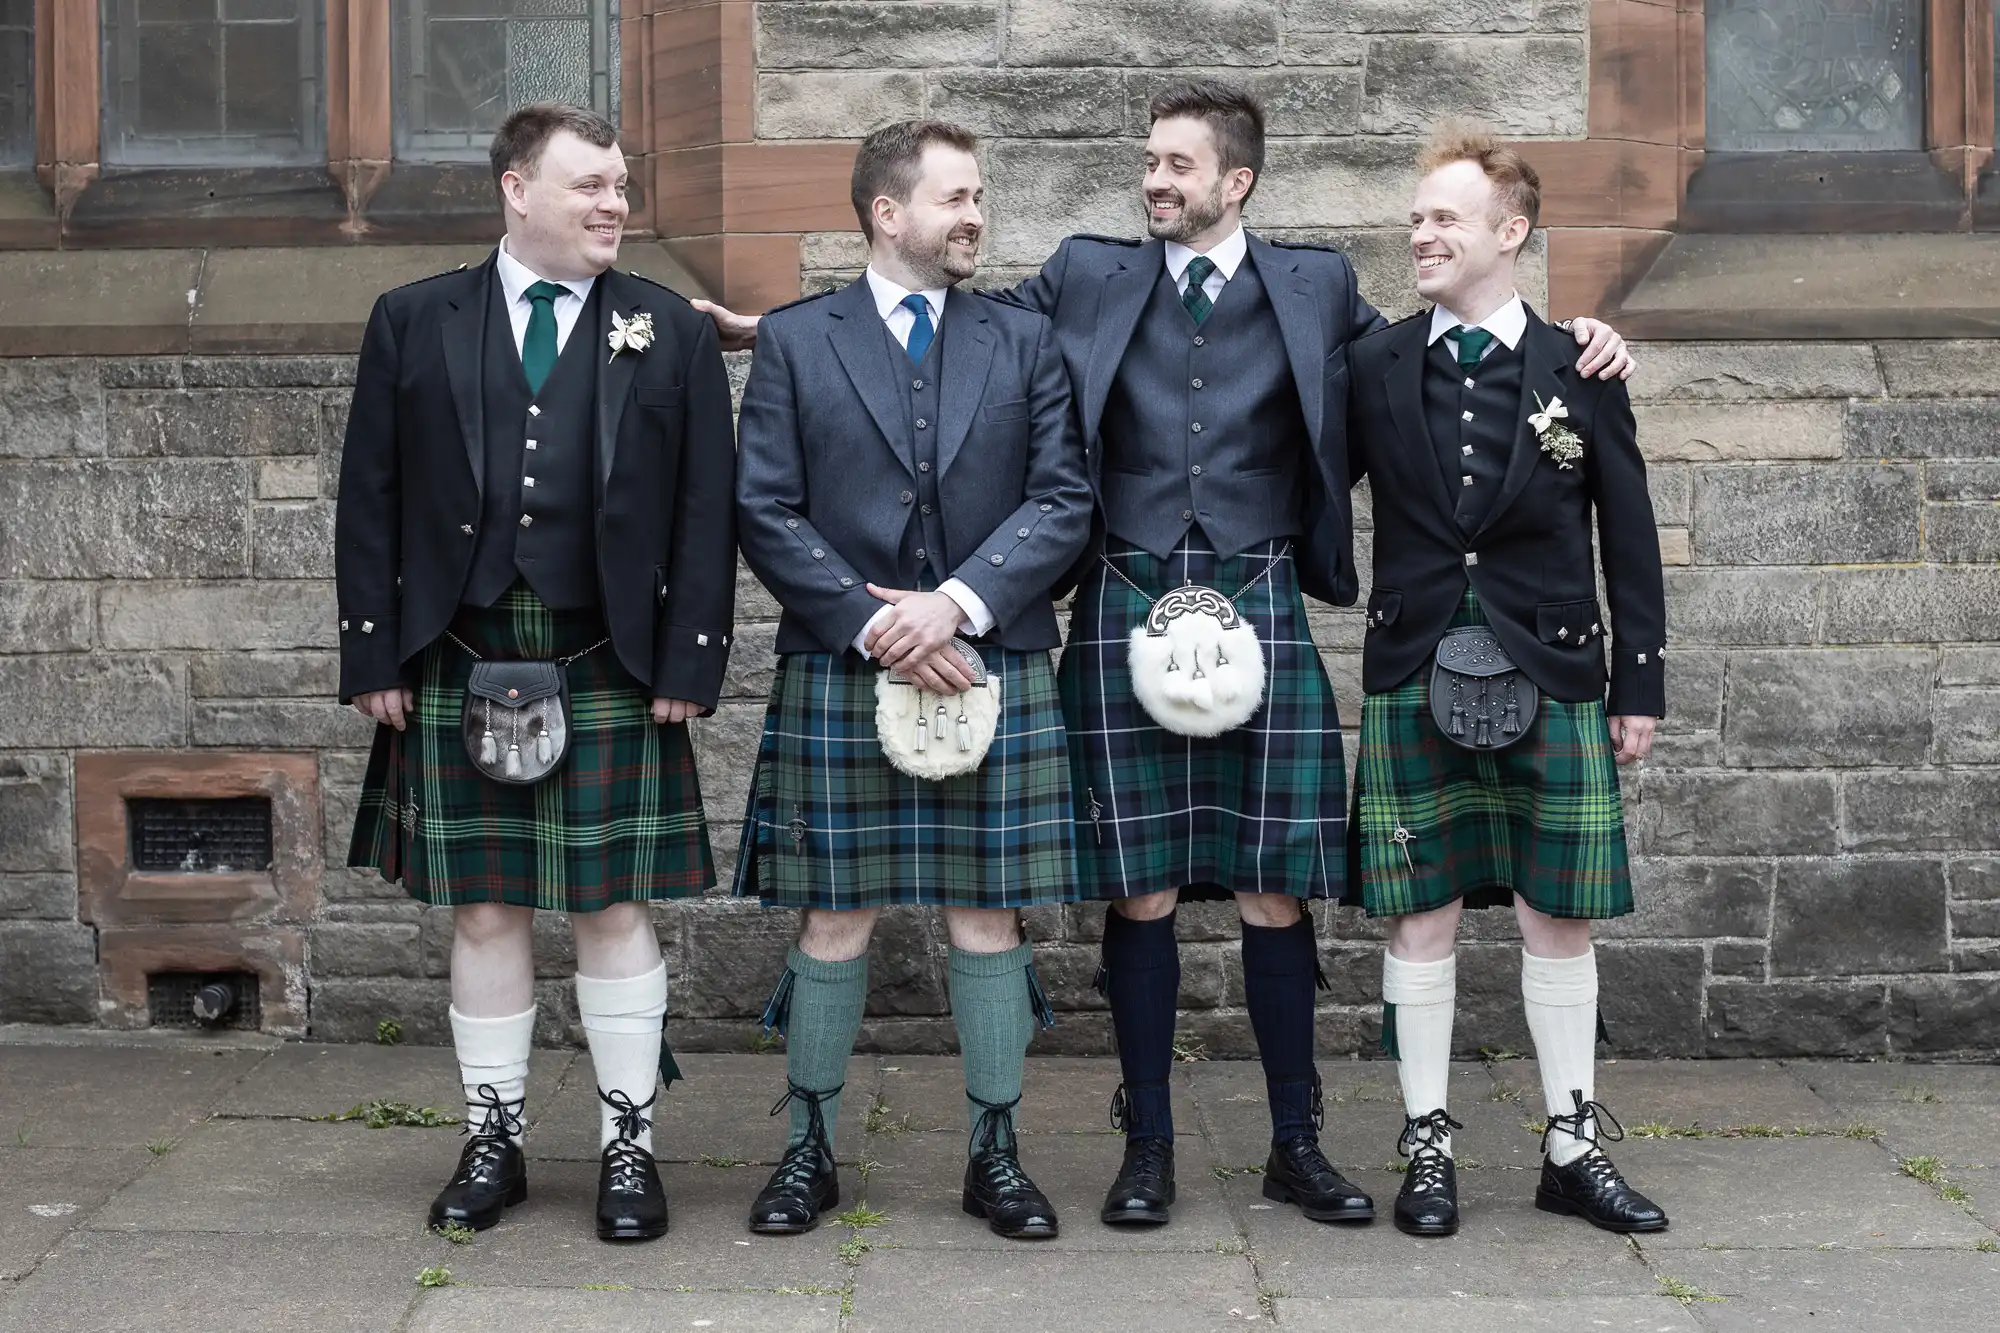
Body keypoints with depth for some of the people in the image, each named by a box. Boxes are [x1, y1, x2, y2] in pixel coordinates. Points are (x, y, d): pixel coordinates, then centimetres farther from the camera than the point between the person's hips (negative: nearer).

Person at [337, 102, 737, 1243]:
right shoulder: (414, 323, 7)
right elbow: (372, 500, 5)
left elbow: (707, 510, 1)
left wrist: (690, 661, -6)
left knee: (618, 908, 3)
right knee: (484, 910, 8)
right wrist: (374, 655, -1)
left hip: (612, 673, -1)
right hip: (458, 667, 1)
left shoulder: (673, 333, 6)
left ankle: (630, 1145, 14)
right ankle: (494, 1141, 21)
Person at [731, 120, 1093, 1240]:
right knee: (834, 920, 3)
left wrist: (959, 600, -11)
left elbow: (1065, 503, 2)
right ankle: (811, 1153, 16)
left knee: (989, 918, 5)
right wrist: (872, 623, -11)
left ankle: (997, 1156, 16)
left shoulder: (1025, 342, 10)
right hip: (838, 675, -1)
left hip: (994, 672, 1)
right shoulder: (795, 342, 6)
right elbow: (767, 513, -1)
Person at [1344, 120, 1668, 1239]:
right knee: (1422, 917, 4)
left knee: (1560, 917, 7)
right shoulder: (1374, 368, 5)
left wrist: (1641, 687, 3)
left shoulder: (1580, 372, 2)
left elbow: (1630, 543, 5)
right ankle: (1428, 1148, 14)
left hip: (1551, 680, 0)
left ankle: (1575, 1147, 19)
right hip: (1416, 675, 0)